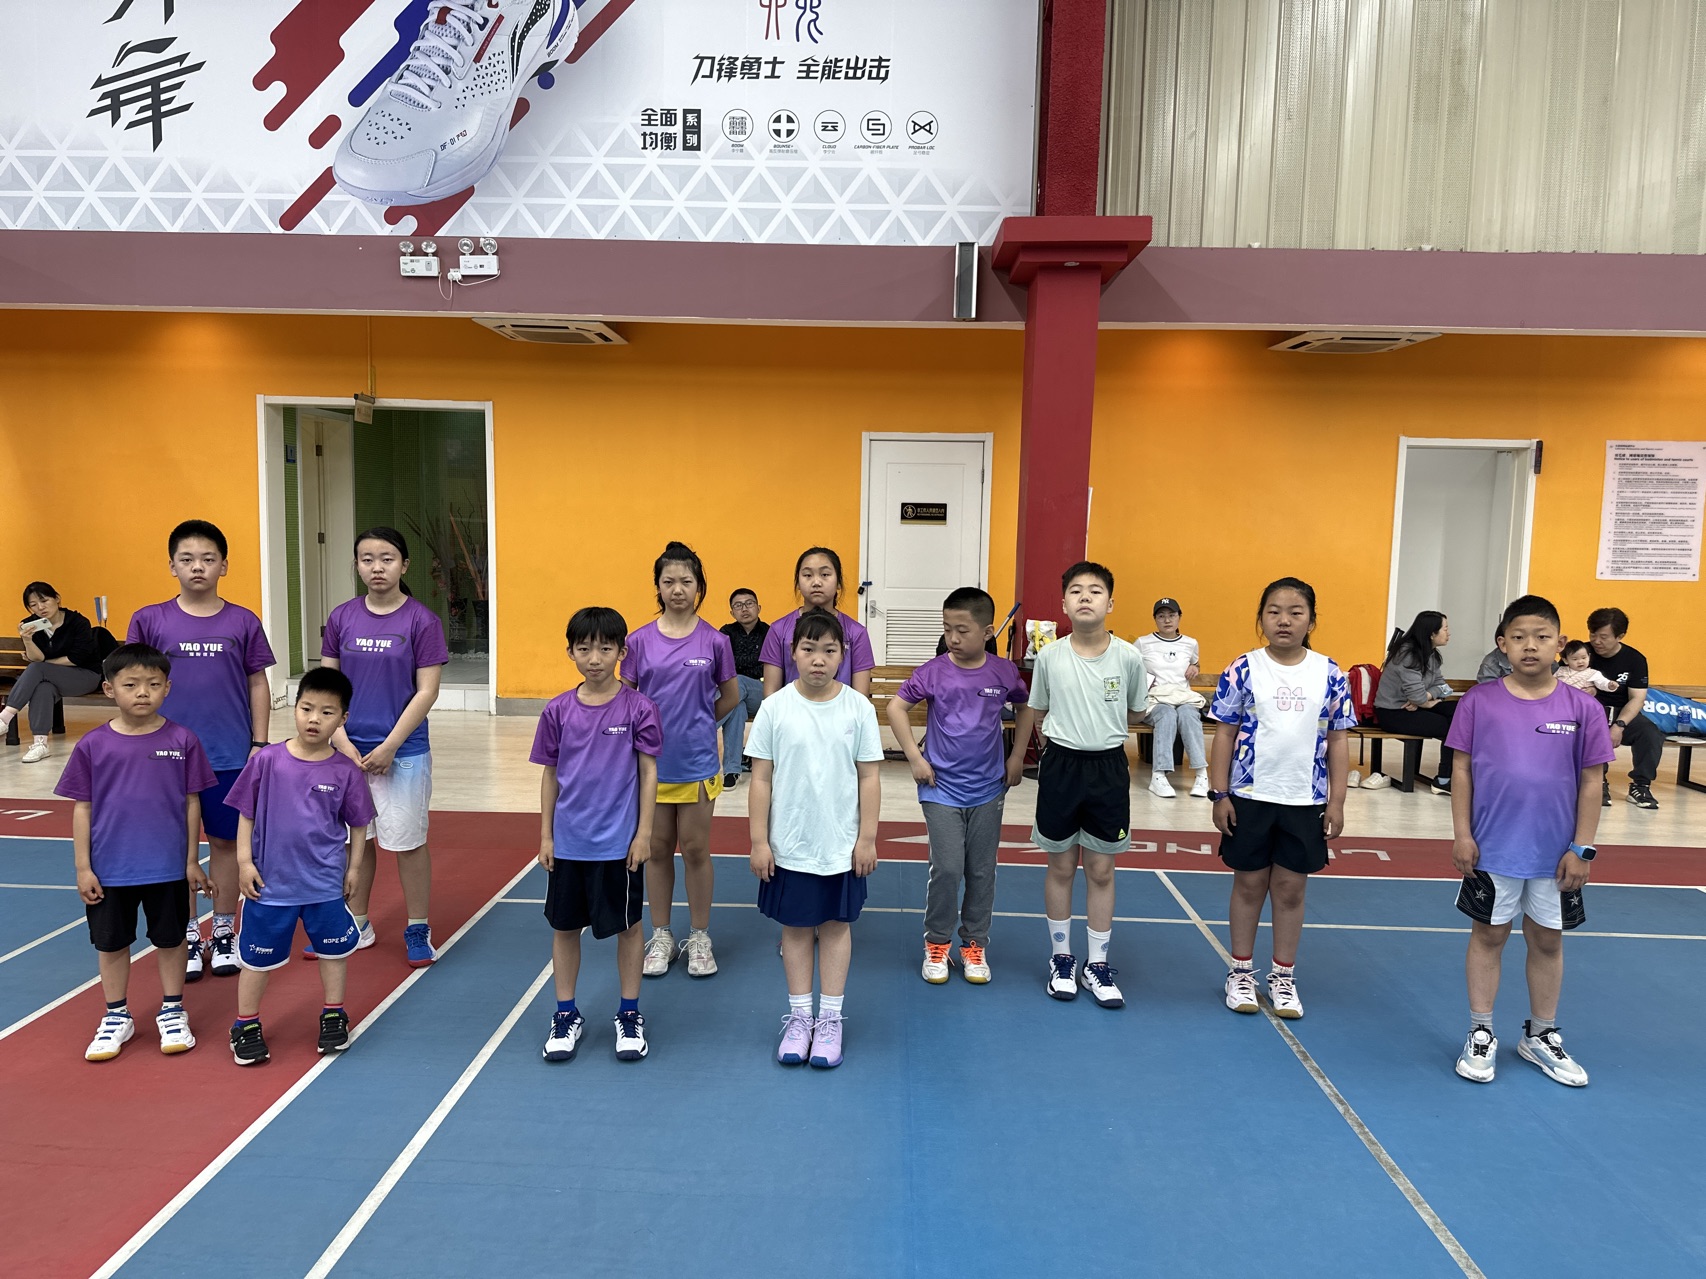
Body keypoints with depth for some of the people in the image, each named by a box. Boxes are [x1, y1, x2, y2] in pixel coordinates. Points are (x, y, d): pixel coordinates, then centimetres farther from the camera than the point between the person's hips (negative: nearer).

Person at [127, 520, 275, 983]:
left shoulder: (243, 623, -1)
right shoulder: (150, 620, -1)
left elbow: (258, 685, 3)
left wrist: (259, 745, 1)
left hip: (229, 754, 0)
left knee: (226, 840, 9)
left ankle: (224, 934, 24)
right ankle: (188, 937, 24)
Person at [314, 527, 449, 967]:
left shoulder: (422, 620, -7)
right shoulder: (342, 618, 3)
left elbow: (426, 692, -9)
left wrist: (389, 747, -13)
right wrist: (342, 741, -6)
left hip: (403, 752, -3)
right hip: (348, 750, 4)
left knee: (408, 842, 4)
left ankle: (418, 931, 18)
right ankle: (356, 925, 30)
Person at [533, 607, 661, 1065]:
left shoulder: (638, 708, -8)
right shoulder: (558, 711, 0)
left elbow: (649, 773, -4)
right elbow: (550, 775, 6)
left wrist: (644, 833, -6)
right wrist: (546, 835, 5)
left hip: (619, 841, -2)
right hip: (568, 841, 3)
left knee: (627, 925, 10)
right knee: (564, 926, 13)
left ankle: (630, 1014, 26)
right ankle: (566, 1015, 29)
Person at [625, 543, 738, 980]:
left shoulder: (715, 641, -3)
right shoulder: (639, 641, -1)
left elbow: (731, 697, 8)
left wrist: (695, 723, 5)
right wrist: (658, 725, -4)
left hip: (696, 761, -1)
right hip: (651, 760, 1)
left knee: (695, 849, 6)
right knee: (657, 849, 11)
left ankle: (699, 938, 21)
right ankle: (661, 936, 25)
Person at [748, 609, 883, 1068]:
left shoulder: (859, 708, -5)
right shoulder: (775, 708, -6)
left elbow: (869, 778, -1)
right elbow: (761, 779, -3)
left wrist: (867, 838, -2)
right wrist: (759, 841, -4)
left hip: (842, 845, 0)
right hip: (789, 845, 0)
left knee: (836, 926, 11)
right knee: (796, 927, 12)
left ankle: (830, 1019, 24)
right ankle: (799, 1016, 27)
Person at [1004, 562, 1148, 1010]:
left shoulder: (1129, 657, -8)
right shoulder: (1049, 656, -7)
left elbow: (1136, 713, 9)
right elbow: (1033, 709, 8)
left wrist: (1104, 729, 8)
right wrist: (1016, 755, 14)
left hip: (1109, 768, 0)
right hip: (1061, 766, 0)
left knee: (1101, 870, 9)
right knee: (1061, 867, 11)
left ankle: (1097, 965, 23)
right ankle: (1061, 959, 27)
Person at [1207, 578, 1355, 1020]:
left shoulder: (1329, 673, -1)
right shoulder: (1244, 669, -6)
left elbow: (1338, 740, 3)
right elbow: (1225, 734, -3)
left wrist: (1336, 802, 0)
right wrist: (1220, 795, -6)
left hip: (1306, 802, 1)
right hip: (1250, 797, -1)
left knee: (1291, 889, 11)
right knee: (1249, 885, 11)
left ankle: (1284, 976, 27)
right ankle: (1241, 973, 26)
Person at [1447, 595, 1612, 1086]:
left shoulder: (1582, 708, -4)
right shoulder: (1479, 701, -6)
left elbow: (1591, 782, 0)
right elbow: (1462, 770, -1)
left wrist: (1582, 849, -2)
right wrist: (1462, 835, -5)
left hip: (1554, 853, 1)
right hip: (1492, 848, -1)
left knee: (1547, 941, 15)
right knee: (1488, 936, 11)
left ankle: (1541, 1037, 33)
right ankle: (1481, 1036, 24)